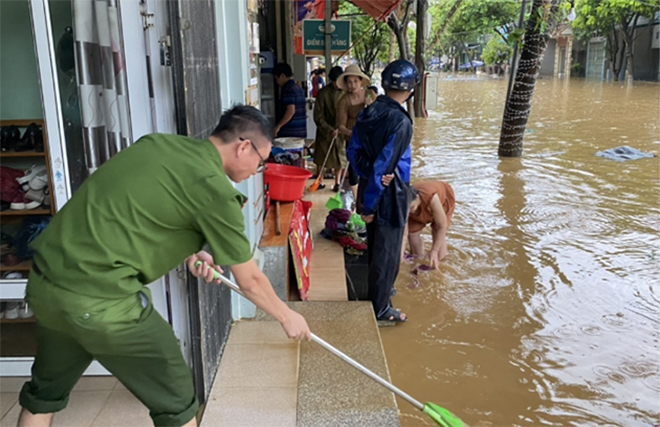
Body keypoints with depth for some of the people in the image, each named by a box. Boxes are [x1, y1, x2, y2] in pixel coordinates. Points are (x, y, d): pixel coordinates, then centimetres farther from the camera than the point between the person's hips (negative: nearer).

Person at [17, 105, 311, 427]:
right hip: (100, 299, -8)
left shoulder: (157, 142, 10)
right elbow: (249, 281, 0)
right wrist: (288, 317, 17)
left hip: (44, 281, 9)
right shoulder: (215, 189, -10)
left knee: (45, 392, 30)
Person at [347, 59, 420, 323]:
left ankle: (378, 290, 43)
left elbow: (354, 150, 4)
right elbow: (383, 167, -24)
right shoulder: (400, 122, -23)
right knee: (388, 253, 6)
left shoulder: (368, 112, 0)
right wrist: (370, 204, -18)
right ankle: (380, 308, 19)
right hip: (389, 195, -8)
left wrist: (365, 177, 5)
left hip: (369, 189, 8)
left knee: (374, 246, 23)